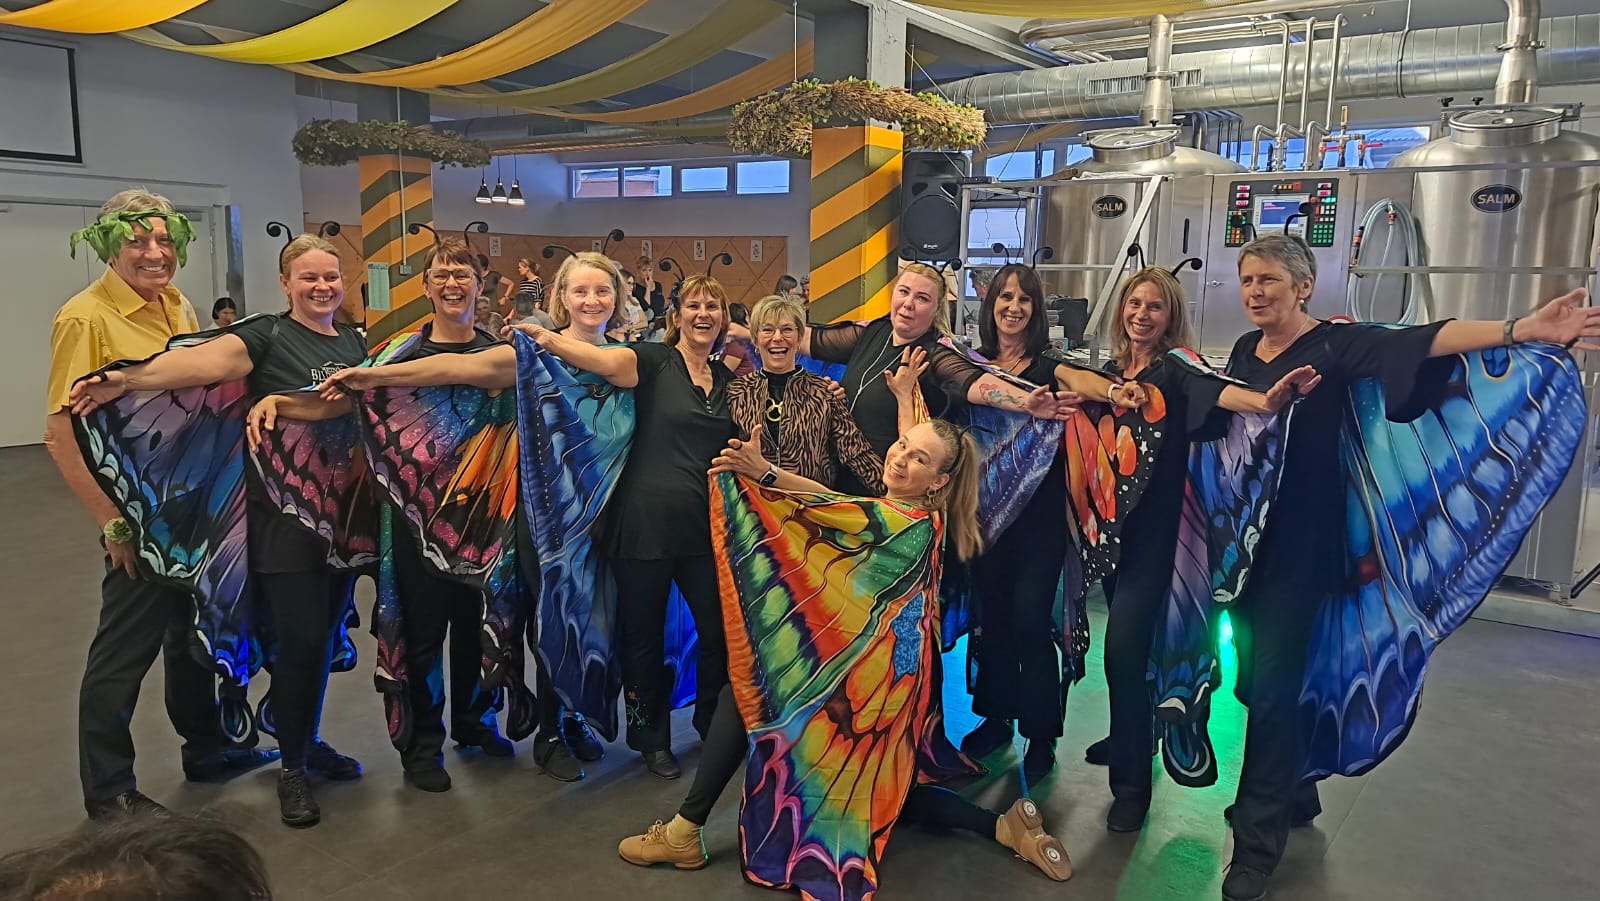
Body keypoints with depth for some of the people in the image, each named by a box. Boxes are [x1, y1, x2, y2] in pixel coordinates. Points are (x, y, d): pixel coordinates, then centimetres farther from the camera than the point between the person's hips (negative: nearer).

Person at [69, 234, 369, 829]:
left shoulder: (354, 343, 12)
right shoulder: (266, 336, -8)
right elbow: (205, 360, -25)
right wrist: (129, 379, -40)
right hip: (284, 515, -6)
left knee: (327, 636, 14)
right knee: (299, 641, -3)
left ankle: (309, 742, 32)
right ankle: (292, 768, 14)